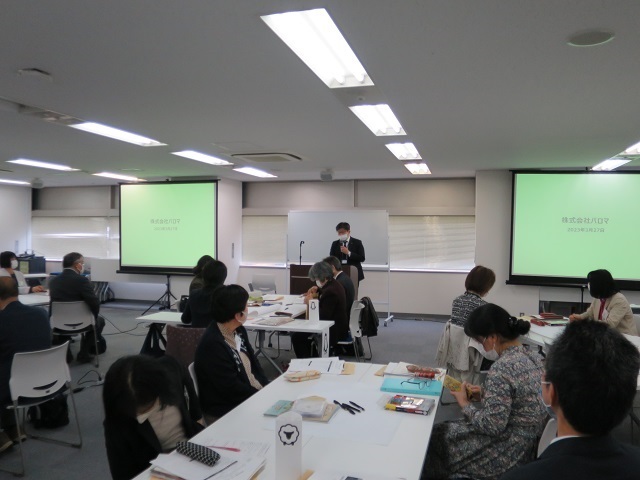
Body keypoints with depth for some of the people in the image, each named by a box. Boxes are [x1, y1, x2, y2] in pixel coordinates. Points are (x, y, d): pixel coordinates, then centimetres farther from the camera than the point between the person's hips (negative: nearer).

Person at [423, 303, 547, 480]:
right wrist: (485, 395, 6)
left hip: (509, 451, -8)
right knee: (446, 430, 19)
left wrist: (465, 404, -11)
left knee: (435, 437, 9)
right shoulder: (534, 357, 0)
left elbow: (493, 426, -26)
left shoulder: (501, 368, -27)